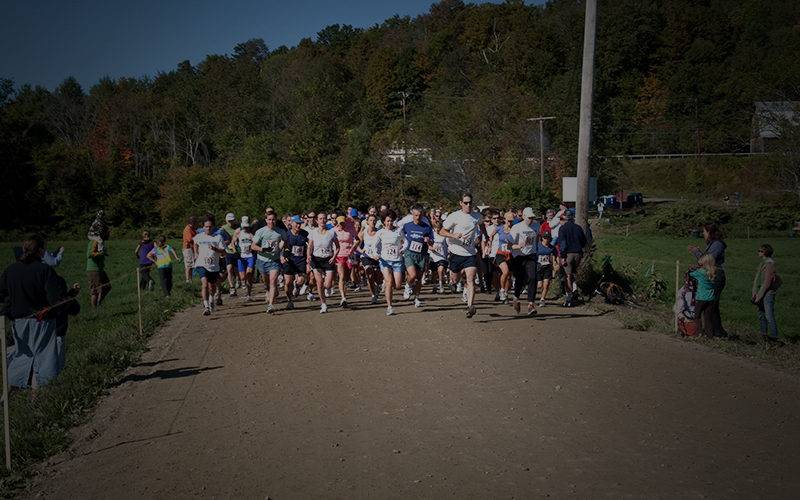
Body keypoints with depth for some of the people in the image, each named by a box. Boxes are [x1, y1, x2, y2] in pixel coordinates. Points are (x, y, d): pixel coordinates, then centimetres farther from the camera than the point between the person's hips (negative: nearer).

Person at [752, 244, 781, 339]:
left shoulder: (769, 264, -13)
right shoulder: (762, 263, 14)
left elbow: (767, 283, -17)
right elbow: (757, 279, 14)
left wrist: (759, 296, -16)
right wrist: (755, 294, 10)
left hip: (768, 294, -9)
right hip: (761, 294, 9)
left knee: (769, 316, -7)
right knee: (761, 316, 13)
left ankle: (774, 335, -2)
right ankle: (763, 333, 20)